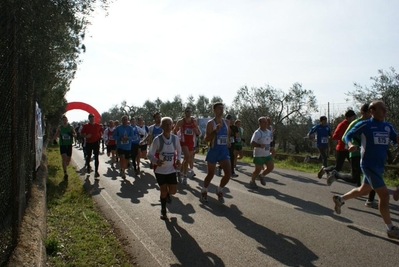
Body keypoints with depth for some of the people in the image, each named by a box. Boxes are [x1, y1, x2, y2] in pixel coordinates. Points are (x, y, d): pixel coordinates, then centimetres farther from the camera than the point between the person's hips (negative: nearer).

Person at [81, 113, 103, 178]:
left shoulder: (98, 125, 2)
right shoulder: (86, 126, -1)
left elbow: (101, 132, 18)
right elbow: (81, 133, 2)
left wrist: (100, 136, 4)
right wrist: (86, 136, -15)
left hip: (96, 143, 0)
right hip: (88, 143, 0)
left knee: (96, 157, -3)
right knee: (88, 156, 10)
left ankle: (96, 171, 0)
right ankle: (88, 166, 40)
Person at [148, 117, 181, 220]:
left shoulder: (175, 138, -7)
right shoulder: (157, 139, -17)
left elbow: (179, 150, 12)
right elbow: (150, 154, -13)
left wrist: (178, 159, -5)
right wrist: (156, 161, -33)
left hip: (171, 169, 3)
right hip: (160, 170, -2)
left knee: (173, 191, 0)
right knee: (163, 191, 5)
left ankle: (167, 194, 38)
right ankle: (163, 211, 29)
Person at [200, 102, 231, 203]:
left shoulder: (225, 122, 8)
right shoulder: (211, 123, -11)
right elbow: (206, 139, -18)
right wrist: (215, 131, -30)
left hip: (224, 151, 5)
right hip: (213, 151, -5)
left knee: (228, 174, -5)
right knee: (210, 174, 6)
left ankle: (219, 191, 19)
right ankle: (204, 191, 31)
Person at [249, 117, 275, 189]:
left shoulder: (269, 132, 8)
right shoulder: (257, 133, -15)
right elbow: (252, 143, -19)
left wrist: (271, 148, 6)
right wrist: (260, 145, -34)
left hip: (267, 154, 7)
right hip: (259, 155, -7)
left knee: (271, 167, 0)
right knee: (258, 169, -3)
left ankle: (262, 175, 26)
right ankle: (252, 181, 20)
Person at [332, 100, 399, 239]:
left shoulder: (388, 126, 8)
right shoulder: (364, 125, -9)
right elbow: (348, 136, -3)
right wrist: (351, 144, -23)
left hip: (380, 166, 8)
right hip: (369, 165, -7)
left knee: (364, 190, 22)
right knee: (384, 195, -8)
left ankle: (340, 199, 43)